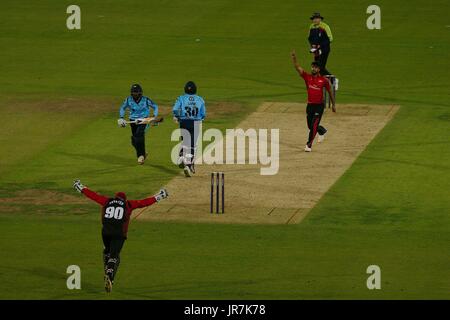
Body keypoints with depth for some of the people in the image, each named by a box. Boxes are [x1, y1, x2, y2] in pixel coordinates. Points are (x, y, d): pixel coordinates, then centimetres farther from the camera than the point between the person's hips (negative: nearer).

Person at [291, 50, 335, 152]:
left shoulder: (324, 80, -6)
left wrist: (333, 104, 9)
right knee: (310, 125, 14)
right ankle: (322, 131, 46)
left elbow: (330, 92, 4)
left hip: (319, 106, -4)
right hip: (310, 105, 4)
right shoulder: (307, 77, 0)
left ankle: (309, 145, -4)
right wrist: (294, 58, -25)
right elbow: (297, 67, -10)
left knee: (314, 126, -10)